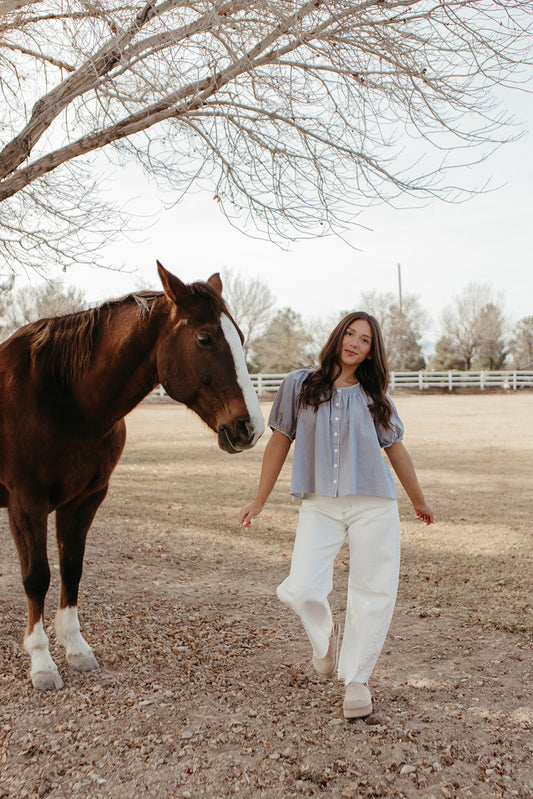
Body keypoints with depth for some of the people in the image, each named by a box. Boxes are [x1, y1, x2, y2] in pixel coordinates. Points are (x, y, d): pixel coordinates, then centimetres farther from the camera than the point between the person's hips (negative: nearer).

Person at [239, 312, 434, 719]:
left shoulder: (374, 397, 9)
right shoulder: (300, 385, 6)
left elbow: (396, 450, 19)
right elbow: (279, 443, 10)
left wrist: (420, 502, 27)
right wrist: (260, 500, 11)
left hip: (374, 506, 2)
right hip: (320, 505, -1)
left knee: (374, 594, 1)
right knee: (302, 590, -14)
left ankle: (357, 678, 22)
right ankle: (326, 635, 21)